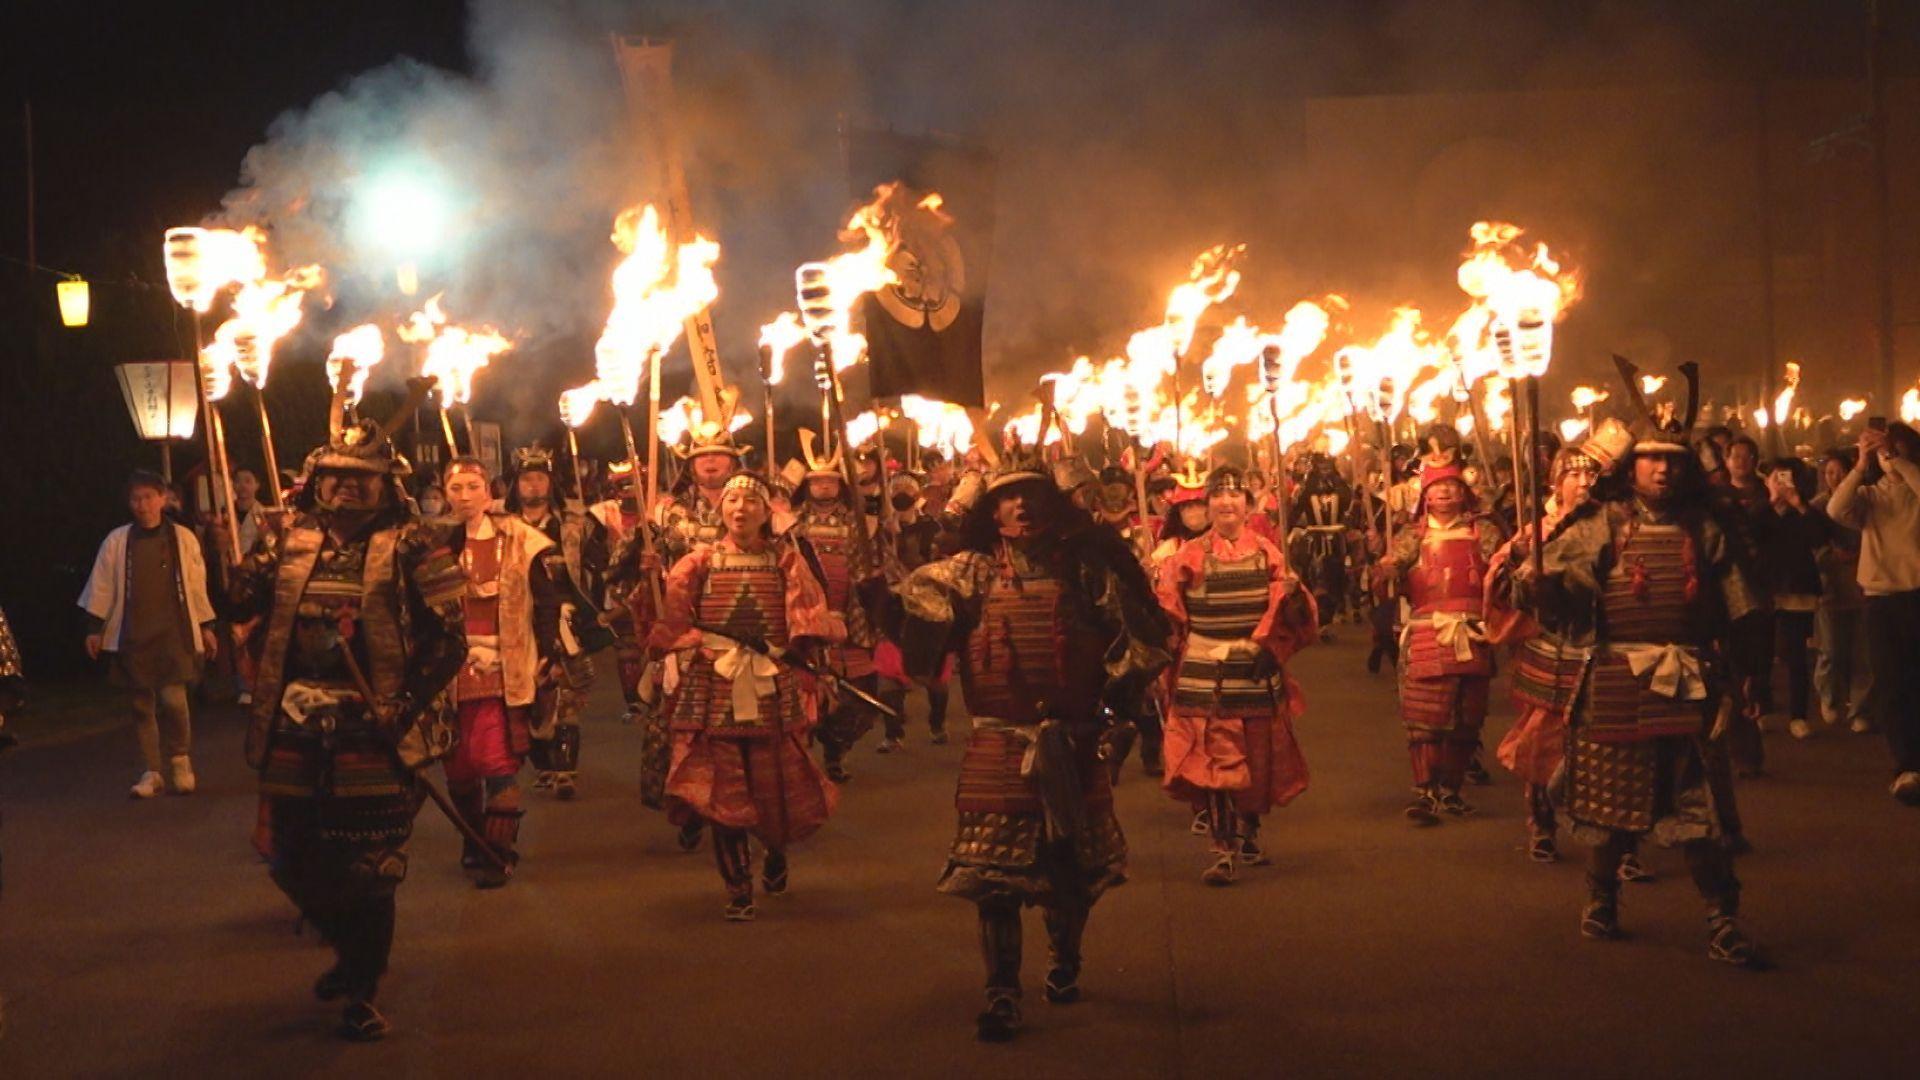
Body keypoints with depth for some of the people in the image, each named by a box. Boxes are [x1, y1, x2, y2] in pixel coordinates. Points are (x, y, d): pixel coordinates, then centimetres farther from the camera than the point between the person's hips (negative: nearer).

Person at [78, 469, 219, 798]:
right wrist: (95, 627, 4)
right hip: (133, 633, 2)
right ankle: (152, 771, 16)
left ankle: (180, 759, 9)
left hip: (174, 631, -2)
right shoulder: (117, 541, 3)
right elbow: (102, 587, 7)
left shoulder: (183, 538, 3)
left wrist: (206, 627, 9)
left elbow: (197, 585, 8)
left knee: (173, 698, -14)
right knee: (141, 705, 6)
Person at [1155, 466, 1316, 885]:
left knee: (1258, 759, 12)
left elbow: (1288, 619, 4)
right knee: (1216, 760, -9)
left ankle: (1249, 834, 34)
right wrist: (1154, 587, -18)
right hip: (1206, 674, -3)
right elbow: (1167, 613, 0)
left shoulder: (1267, 553, 7)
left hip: (1257, 673, 3)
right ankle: (1223, 851, -8)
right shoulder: (1189, 557, 2)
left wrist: (1293, 594, -15)